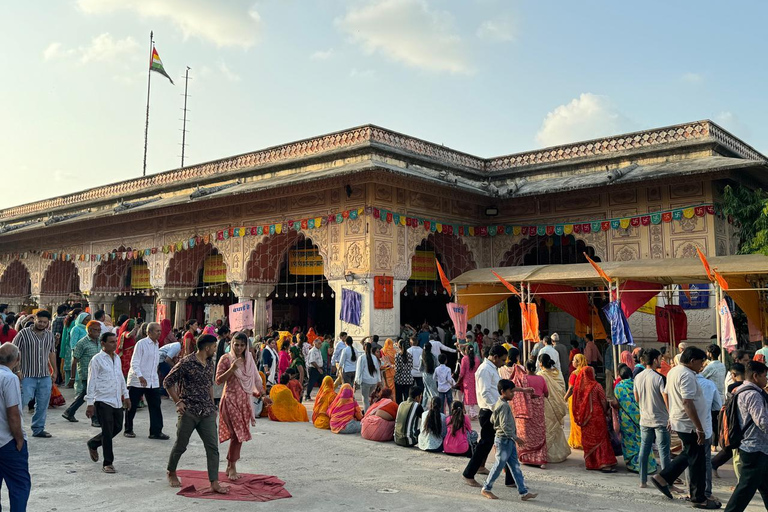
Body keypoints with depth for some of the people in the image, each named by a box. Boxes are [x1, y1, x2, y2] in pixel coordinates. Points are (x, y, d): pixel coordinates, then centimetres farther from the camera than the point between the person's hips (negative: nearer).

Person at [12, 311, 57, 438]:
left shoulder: (50, 335, 10)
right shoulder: (24, 333, -5)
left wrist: (54, 371, 19)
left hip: (45, 376, 5)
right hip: (28, 375, -5)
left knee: (43, 405, 8)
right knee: (22, 402, -6)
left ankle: (38, 429, 19)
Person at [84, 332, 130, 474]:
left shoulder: (117, 359, 12)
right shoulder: (97, 360, -9)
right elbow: (91, 382, -10)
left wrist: (126, 395, 22)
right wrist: (90, 403, -13)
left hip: (117, 401, 7)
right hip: (103, 401, -7)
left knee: (117, 427, 12)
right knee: (107, 432, -5)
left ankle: (93, 444, 35)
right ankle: (107, 463, 5)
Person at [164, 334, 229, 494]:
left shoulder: (210, 363, 9)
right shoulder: (187, 362, -13)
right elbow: (168, 382, -7)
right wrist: (178, 402, -8)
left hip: (207, 412, 6)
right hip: (189, 411, -5)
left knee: (213, 447, -2)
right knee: (181, 445, 9)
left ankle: (214, 483, 0)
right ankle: (171, 473, 34)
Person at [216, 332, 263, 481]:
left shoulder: (249, 360, 10)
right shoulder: (226, 359, -6)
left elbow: (255, 379, 19)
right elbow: (218, 380, -10)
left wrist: (259, 392, 9)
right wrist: (231, 369, -21)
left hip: (245, 400, 5)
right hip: (230, 400, -5)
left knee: (240, 434, 7)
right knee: (237, 433, -10)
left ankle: (230, 467, 19)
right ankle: (232, 467, 3)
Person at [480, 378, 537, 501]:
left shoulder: (498, 404, 11)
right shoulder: (504, 405, -20)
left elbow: (492, 419, 19)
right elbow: (504, 425, -26)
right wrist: (515, 437, -23)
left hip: (509, 440, 10)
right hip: (504, 440, -10)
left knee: (515, 467, 8)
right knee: (499, 465, 1)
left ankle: (523, 492, 10)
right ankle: (486, 489, 15)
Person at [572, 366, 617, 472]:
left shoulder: (579, 387, 0)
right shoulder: (596, 386, -11)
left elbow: (576, 403, 6)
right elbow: (603, 402, -6)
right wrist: (606, 412, 11)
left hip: (585, 418, 5)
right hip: (597, 416, -4)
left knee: (588, 439, 13)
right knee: (601, 439, 0)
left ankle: (590, 462, 19)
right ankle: (604, 464, -4)